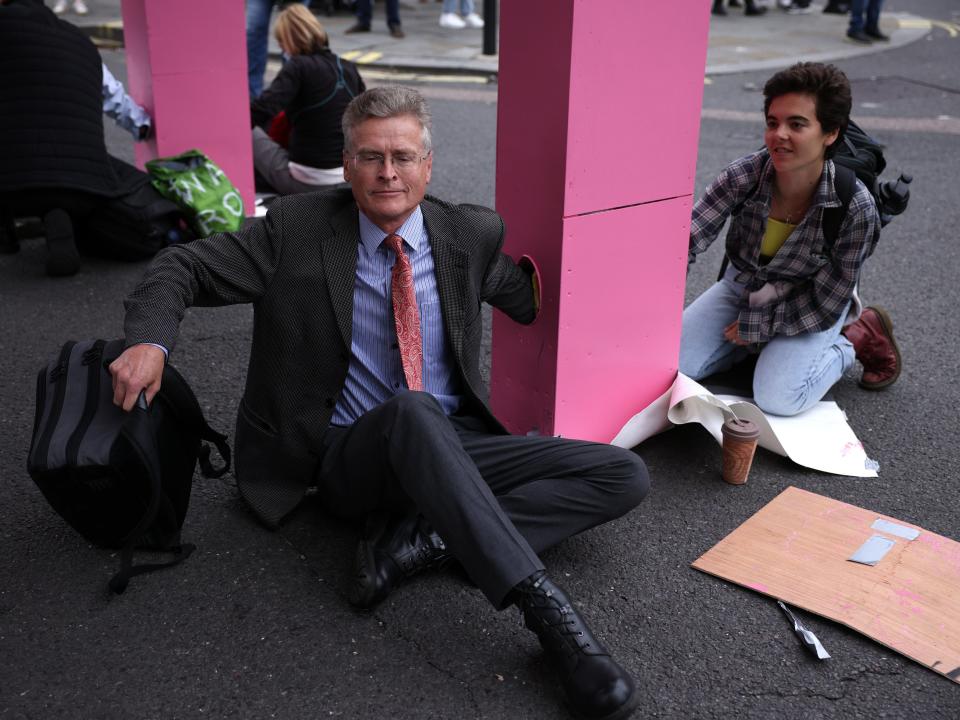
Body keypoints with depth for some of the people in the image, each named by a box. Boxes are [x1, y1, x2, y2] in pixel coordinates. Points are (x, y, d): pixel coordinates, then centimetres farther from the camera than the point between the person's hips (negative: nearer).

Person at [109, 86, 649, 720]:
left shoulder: (472, 235, 4)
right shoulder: (297, 229, -2)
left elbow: (538, 304, 18)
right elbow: (183, 268, 2)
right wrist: (149, 341, -17)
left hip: (454, 446, 4)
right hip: (351, 455, -3)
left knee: (625, 476, -13)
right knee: (414, 412, -41)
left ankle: (423, 538, -24)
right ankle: (547, 609, -40)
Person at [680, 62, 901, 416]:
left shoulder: (856, 208, -29)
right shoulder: (744, 175, -23)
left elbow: (825, 305, -19)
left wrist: (757, 326, -15)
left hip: (807, 308, -3)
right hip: (741, 288, 4)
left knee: (778, 399, -24)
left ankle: (856, 338, 4)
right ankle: (761, 345, 15)